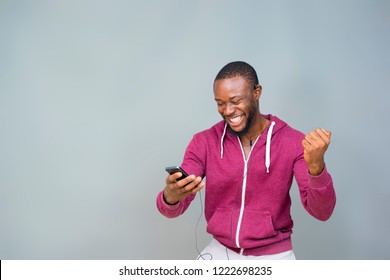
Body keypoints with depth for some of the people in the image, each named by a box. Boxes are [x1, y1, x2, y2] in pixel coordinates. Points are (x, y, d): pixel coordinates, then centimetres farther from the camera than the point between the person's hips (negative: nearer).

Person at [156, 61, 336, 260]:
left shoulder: (293, 142, -11)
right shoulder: (204, 142, -6)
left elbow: (322, 212, -17)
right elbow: (174, 209, -11)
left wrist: (316, 166, -36)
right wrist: (171, 197, -36)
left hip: (273, 255, -1)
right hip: (220, 251, 1)